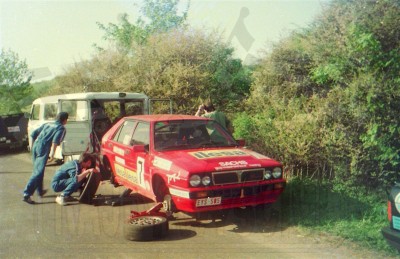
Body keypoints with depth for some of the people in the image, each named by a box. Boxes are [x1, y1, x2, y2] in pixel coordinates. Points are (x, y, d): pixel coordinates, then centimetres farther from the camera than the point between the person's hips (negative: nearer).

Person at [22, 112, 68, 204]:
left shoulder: (47, 124, 24)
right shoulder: (61, 128, 5)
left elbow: (33, 133, 20)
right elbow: (55, 140, -14)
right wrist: (52, 153, -21)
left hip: (35, 146, 8)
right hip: (44, 149, -8)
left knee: (37, 170, 21)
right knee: (38, 172, -11)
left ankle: (40, 191, 35)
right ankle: (26, 195, -21)